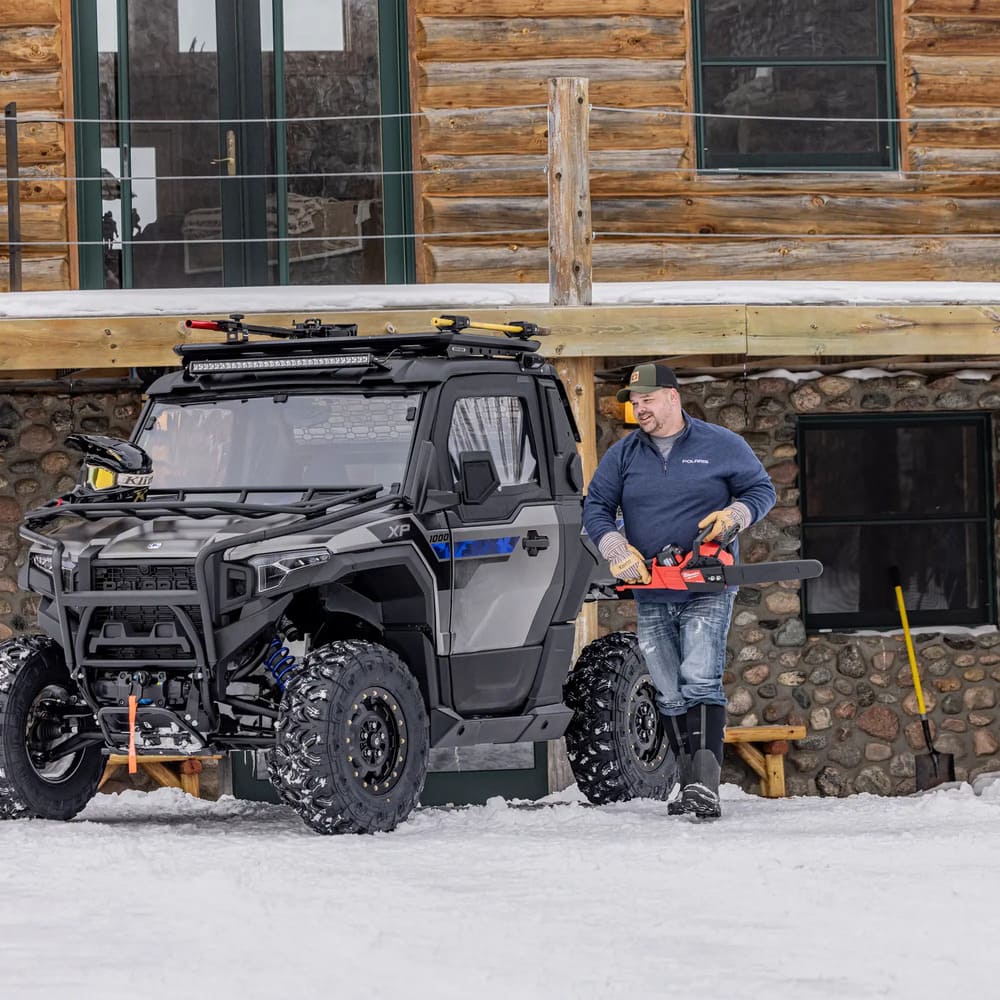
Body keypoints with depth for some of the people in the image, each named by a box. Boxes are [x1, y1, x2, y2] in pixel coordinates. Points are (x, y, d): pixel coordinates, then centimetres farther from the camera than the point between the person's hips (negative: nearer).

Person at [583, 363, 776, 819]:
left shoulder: (721, 446, 1)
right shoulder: (622, 456, 8)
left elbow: (761, 490, 7)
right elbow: (595, 507, 8)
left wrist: (732, 516, -13)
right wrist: (618, 551, -9)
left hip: (707, 592, -4)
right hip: (650, 599, 4)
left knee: (700, 681, -18)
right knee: (670, 696, 6)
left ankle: (705, 784, -25)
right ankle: (689, 782, 13)